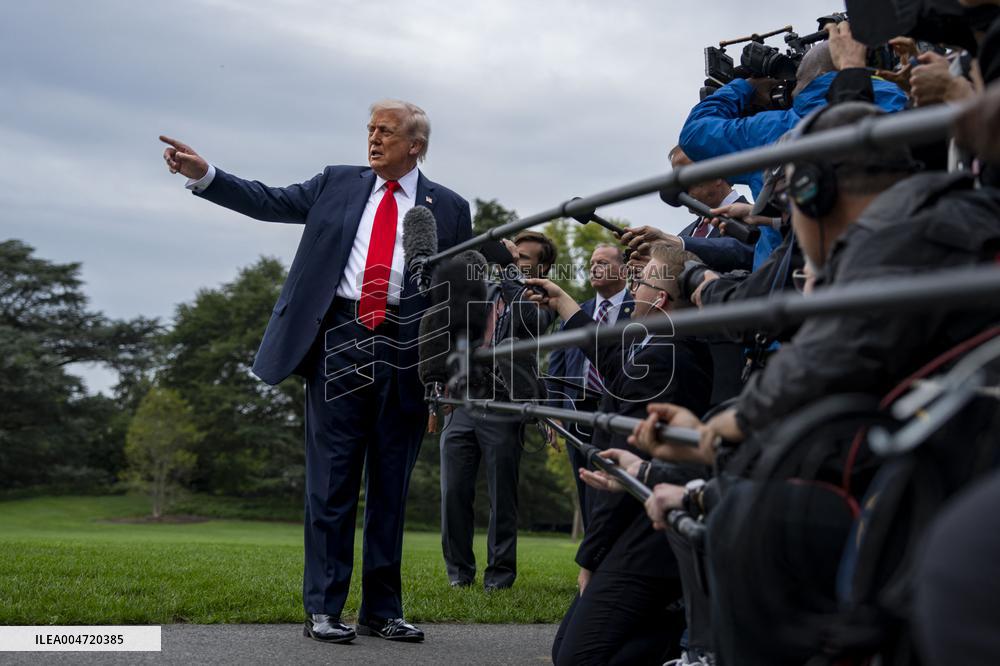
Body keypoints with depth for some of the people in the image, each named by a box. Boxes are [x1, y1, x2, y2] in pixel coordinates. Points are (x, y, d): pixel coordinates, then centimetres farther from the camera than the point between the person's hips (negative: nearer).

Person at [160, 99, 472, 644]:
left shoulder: (448, 208, 9)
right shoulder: (338, 184, 12)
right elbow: (269, 202, 7)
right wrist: (203, 174, -6)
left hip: (405, 354, 0)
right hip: (339, 342, 0)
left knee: (390, 486, 7)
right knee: (332, 481, 0)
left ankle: (382, 610, 16)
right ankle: (322, 609, 6)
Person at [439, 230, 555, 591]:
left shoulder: (541, 301, 3)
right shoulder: (485, 290, 17)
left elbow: (529, 319, -20)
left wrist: (509, 271, -16)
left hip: (503, 410, -4)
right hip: (461, 405, 4)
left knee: (502, 498, 1)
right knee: (454, 492, 3)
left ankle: (499, 575, 11)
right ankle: (459, 571, 14)